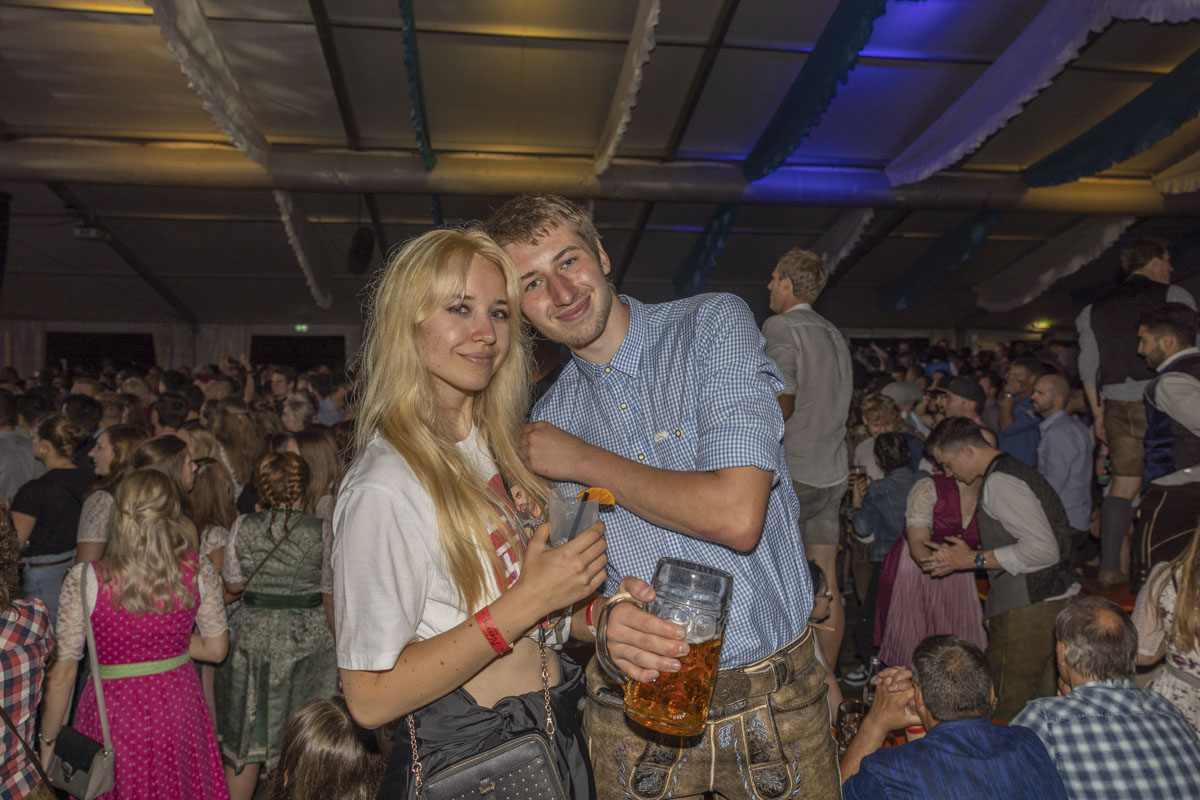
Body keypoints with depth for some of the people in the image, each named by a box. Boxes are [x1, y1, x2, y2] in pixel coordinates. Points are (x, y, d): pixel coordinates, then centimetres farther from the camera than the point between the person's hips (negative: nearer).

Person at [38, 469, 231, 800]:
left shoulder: (84, 581, -19)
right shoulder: (199, 571, -14)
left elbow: (62, 675, -11)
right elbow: (216, 649, -3)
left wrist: (48, 741, 2)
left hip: (115, 715, -1)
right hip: (179, 710, 2)